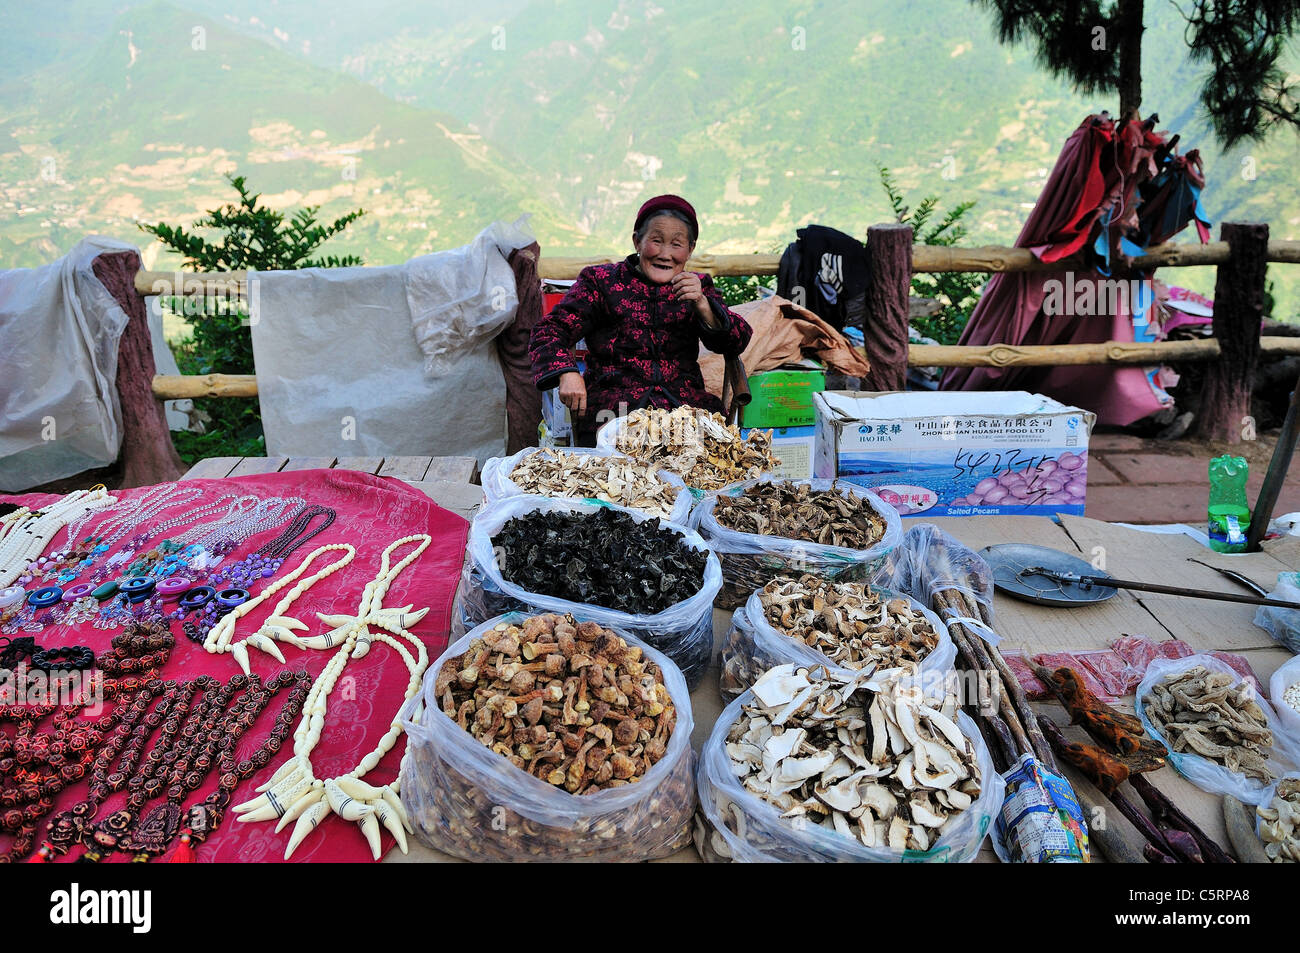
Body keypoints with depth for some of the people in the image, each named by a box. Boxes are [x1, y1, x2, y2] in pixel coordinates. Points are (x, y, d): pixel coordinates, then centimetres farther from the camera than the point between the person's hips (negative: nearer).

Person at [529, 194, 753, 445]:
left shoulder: (699, 286, 19)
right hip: (613, 405, -2)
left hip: (686, 406, 2)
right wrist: (567, 373, -17)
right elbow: (550, 330, 4)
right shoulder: (601, 281, 12)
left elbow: (737, 343, 7)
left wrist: (701, 304, -11)